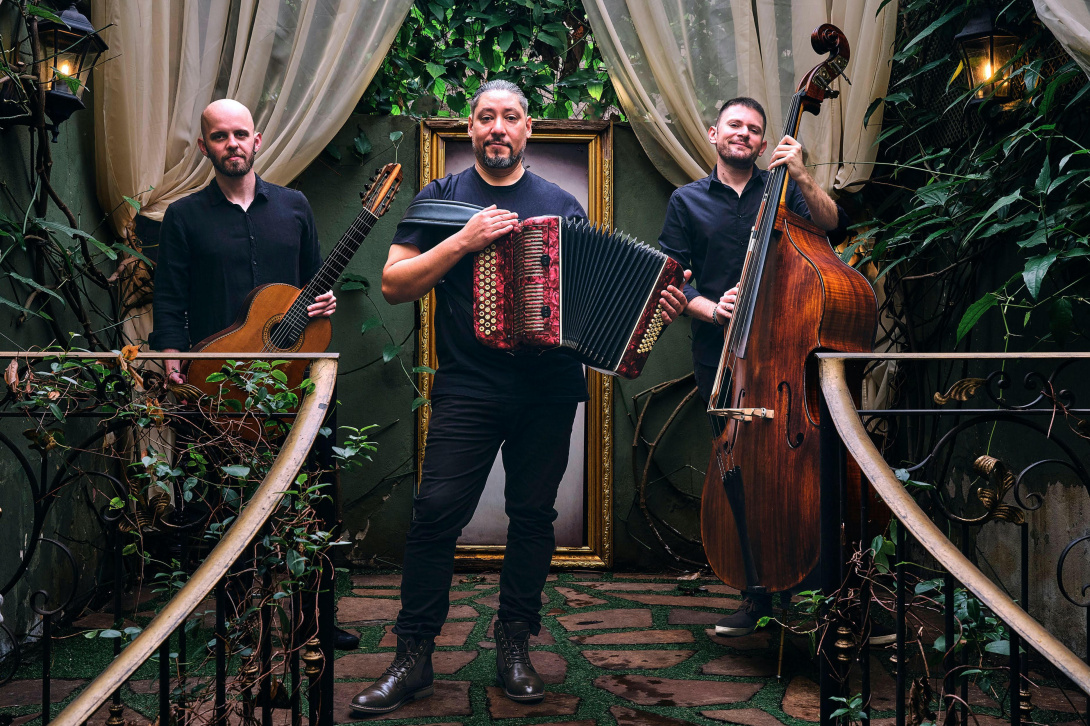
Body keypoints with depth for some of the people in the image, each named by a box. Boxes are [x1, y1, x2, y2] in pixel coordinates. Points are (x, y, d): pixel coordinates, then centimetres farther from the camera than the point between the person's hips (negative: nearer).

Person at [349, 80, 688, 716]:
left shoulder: (561, 204, 14)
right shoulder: (442, 199, 10)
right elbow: (394, 285, 1)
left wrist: (658, 304, -2)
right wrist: (466, 240, -10)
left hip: (549, 388, 2)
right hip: (468, 388, -1)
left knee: (533, 514, 6)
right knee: (437, 511, -8)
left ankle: (516, 646, 21)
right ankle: (413, 658, 6)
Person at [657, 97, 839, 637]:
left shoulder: (781, 191, 12)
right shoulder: (687, 201, 12)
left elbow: (828, 222, -4)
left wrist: (801, 176, -16)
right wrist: (710, 309, -10)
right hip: (720, 355, 1)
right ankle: (757, 593, 14)